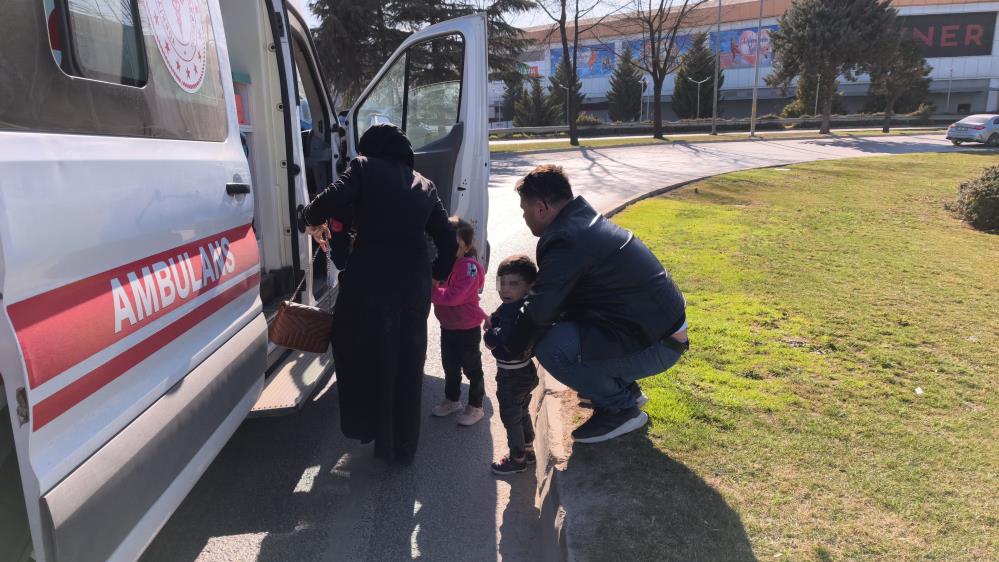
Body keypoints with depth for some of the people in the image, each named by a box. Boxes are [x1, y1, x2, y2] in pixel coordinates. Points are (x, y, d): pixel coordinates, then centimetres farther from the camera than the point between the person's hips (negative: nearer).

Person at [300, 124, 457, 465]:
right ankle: (403, 447, 31)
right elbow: (448, 242, 16)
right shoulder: (424, 186, 18)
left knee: (362, 356, 15)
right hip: (414, 285, 5)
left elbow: (332, 200, -14)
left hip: (370, 279, -5)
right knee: (407, 367, 17)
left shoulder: (364, 168, 5)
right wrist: (437, 274, 32)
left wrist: (312, 220, 8)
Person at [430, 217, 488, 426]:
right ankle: (452, 400, 38)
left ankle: (475, 407, 22)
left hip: (468, 328, -7)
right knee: (450, 366, 20)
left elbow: (454, 296, -32)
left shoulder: (469, 267, -23)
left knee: (471, 368, 8)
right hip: (447, 326, 7)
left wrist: (430, 293, -31)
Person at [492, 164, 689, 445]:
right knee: (563, 321, 15)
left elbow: (539, 311, -19)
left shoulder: (566, 241, -22)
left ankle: (621, 409, 0)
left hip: (655, 346, -10)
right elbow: (549, 294, 17)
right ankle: (623, 387, 22)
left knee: (550, 346, -20)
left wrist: (508, 348, -2)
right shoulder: (584, 220, 10)